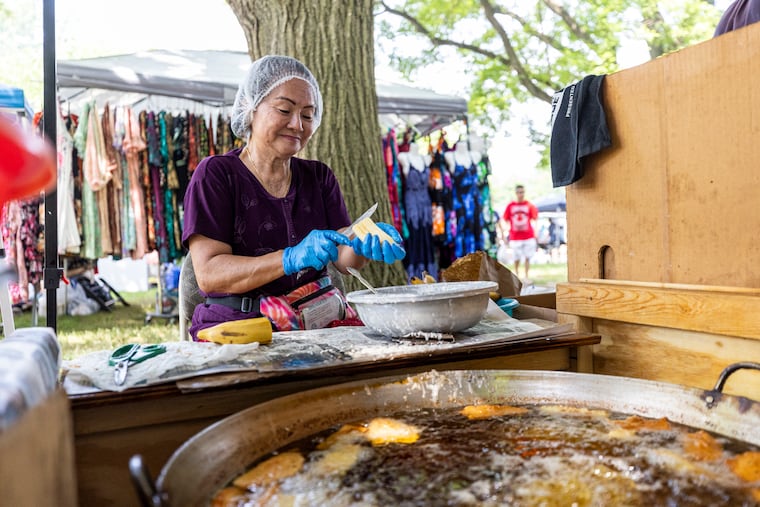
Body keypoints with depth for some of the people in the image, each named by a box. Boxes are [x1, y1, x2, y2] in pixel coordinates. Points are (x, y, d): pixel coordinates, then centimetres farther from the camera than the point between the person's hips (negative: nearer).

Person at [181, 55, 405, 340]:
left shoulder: (319, 177, 13)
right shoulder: (215, 174, -2)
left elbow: (344, 260, 3)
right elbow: (208, 275, -14)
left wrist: (365, 246, -20)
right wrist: (292, 259, -27)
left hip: (319, 319, 4)